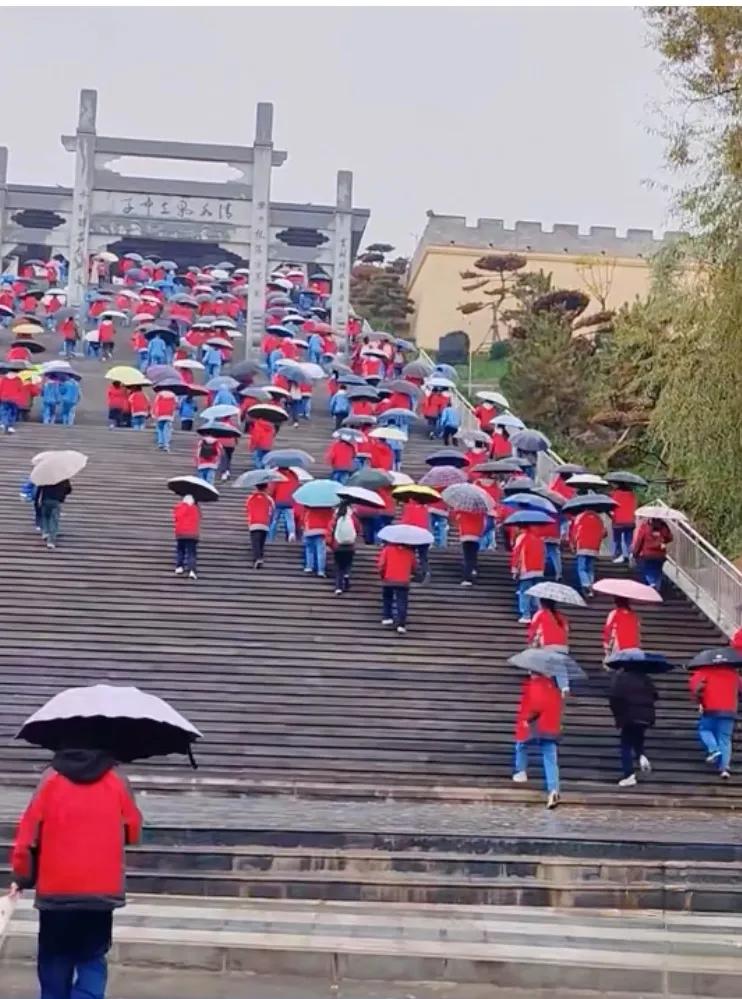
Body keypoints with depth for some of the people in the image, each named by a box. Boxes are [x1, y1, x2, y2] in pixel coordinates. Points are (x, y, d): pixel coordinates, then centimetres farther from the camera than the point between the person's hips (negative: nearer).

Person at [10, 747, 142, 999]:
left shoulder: (51, 779, -2)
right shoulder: (116, 781, 0)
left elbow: (28, 833, -3)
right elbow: (133, 832, 6)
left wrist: (23, 877, 10)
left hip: (55, 889, 0)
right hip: (102, 889, 0)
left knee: (55, 960, 16)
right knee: (92, 959, 11)